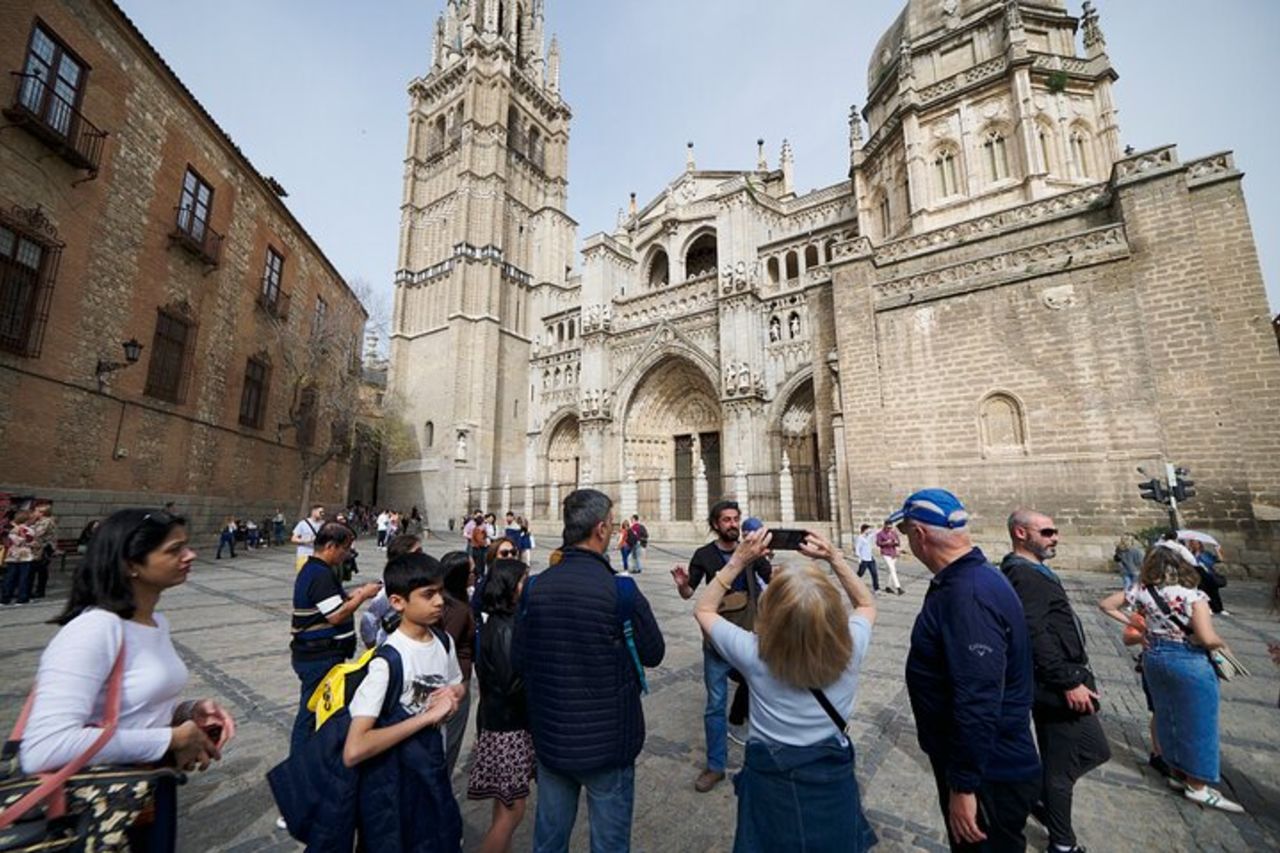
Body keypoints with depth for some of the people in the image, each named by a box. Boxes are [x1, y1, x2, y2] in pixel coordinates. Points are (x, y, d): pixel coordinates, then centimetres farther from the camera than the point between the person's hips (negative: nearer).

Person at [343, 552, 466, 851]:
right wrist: (425, 716, -26)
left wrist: (451, 698, -11)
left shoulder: (444, 641, -6)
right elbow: (353, 751, -29)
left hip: (433, 769, 6)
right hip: (393, 784, -6)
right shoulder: (388, 661, -25)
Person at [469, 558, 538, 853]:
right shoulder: (506, 629, -24)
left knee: (505, 806, 22)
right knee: (512, 811, 6)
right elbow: (513, 683, -26)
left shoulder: (498, 623, 3)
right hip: (508, 727, -9)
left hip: (499, 721, 9)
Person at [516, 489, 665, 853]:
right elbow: (653, 653, -8)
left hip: (551, 737, 4)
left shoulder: (535, 587, -11)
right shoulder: (621, 589, -23)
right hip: (607, 739, -4)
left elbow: (521, 661, 0)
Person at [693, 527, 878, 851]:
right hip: (833, 777, 2)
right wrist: (833, 558, -11)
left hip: (771, 780, -1)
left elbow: (703, 609, -12)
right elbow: (867, 604, -1)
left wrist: (738, 560, -17)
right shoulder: (850, 651, -25)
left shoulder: (755, 655, -29)